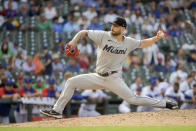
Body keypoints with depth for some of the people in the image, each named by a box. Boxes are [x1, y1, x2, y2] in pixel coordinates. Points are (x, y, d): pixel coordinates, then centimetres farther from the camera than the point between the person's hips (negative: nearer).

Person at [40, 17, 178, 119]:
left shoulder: (129, 42, -3)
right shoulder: (103, 36, -7)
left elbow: (143, 43, 12)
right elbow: (84, 32, -3)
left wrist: (156, 38, -6)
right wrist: (74, 41, -20)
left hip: (114, 78, -2)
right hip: (98, 77, 2)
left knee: (132, 99, -14)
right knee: (71, 82, -6)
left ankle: (165, 103, -2)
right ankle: (57, 111, 0)